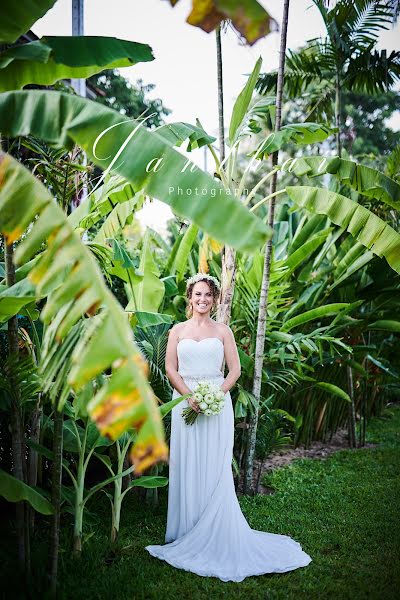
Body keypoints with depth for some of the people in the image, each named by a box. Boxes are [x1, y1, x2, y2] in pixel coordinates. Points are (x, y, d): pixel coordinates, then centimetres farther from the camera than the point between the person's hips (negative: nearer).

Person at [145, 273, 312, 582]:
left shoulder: (223, 331, 7)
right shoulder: (178, 330, 8)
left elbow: (235, 369, 3)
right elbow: (171, 368, 3)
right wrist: (190, 396, -10)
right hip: (185, 403, 1)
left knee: (215, 468, 1)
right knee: (186, 466, 4)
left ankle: (216, 536, 13)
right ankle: (186, 532, 17)